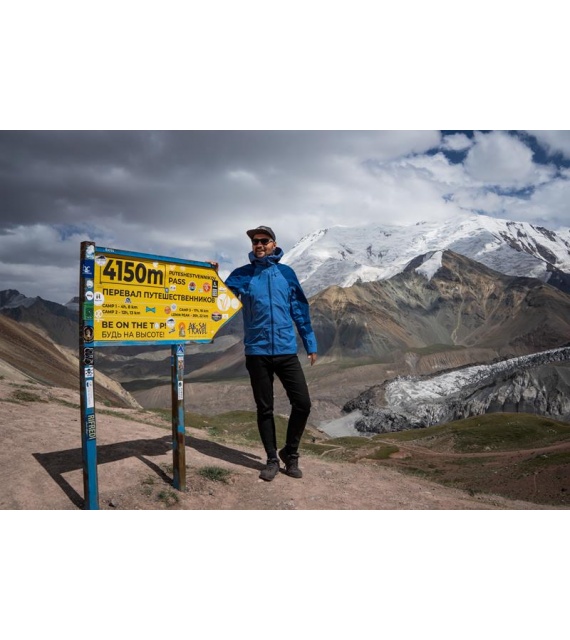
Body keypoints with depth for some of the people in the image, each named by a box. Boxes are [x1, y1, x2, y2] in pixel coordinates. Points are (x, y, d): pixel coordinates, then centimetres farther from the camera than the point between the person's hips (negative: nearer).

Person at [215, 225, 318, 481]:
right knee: (264, 409, 8)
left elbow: (300, 310, 8)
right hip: (257, 352, 0)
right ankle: (272, 459, 25)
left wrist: (310, 344, 7)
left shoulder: (286, 273, 6)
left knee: (302, 403, -3)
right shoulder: (241, 275, 4)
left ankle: (290, 453, 20)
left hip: (286, 351, 1)